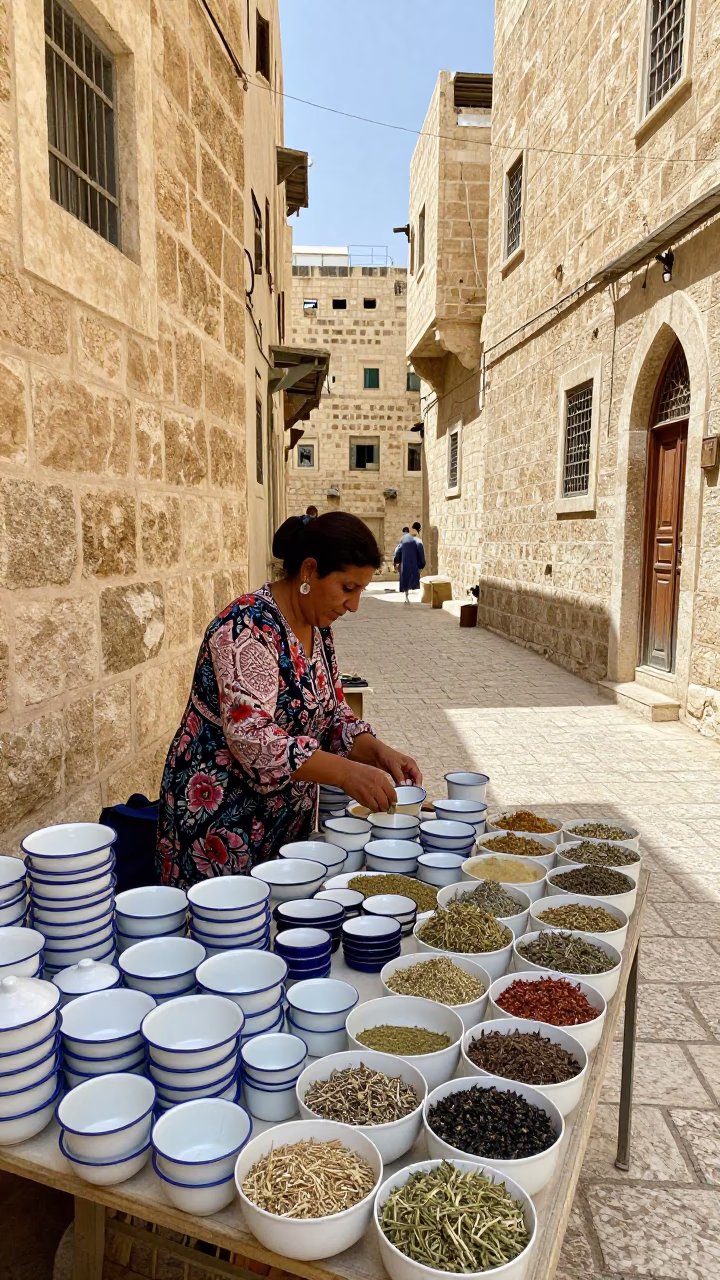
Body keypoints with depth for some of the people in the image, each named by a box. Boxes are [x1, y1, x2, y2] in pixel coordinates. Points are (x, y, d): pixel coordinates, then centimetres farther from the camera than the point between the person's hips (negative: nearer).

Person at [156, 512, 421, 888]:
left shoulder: (318, 628, 5)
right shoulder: (248, 627, -22)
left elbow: (331, 713, 11)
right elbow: (251, 737, -30)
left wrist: (378, 751, -6)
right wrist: (346, 773, -36)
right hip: (219, 821, -8)